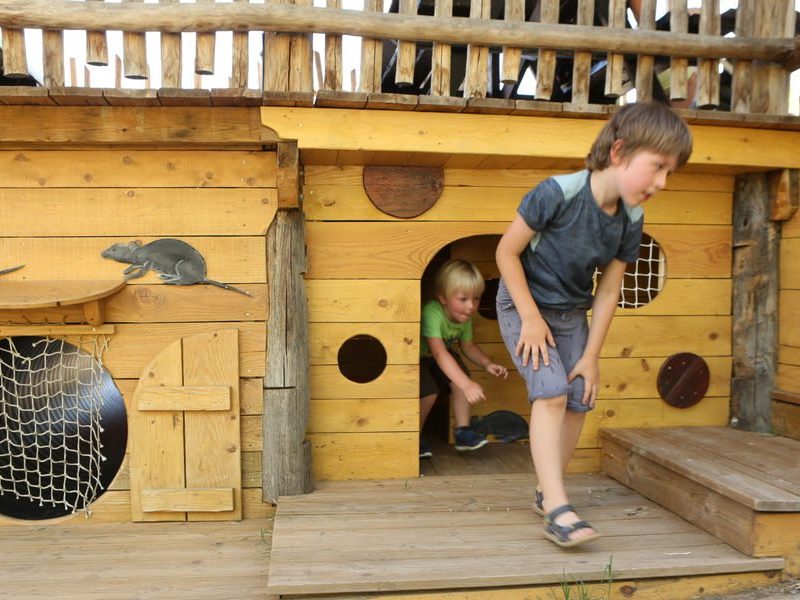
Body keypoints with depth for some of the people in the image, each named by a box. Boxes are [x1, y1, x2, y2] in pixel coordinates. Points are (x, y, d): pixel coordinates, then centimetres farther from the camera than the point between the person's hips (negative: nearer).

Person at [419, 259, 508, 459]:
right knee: (429, 391, -28)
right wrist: (467, 385, -54)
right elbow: (439, 353, -46)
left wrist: (487, 363, -15)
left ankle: (463, 431, -3)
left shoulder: (464, 317, -10)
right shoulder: (432, 313, -37)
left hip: (436, 360, 7)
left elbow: (468, 346, 6)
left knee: (460, 375, -17)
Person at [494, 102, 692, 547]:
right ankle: (557, 509, -18)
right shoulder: (559, 192, -27)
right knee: (551, 393, -20)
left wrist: (591, 355, -3)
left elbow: (608, 290, -3)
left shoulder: (631, 219, -8)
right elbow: (507, 251, -20)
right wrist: (531, 317, -19)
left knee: (580, 400, 4)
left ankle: (547, 490, 22)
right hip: (524, 305, -6)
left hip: (572, 314, 6)